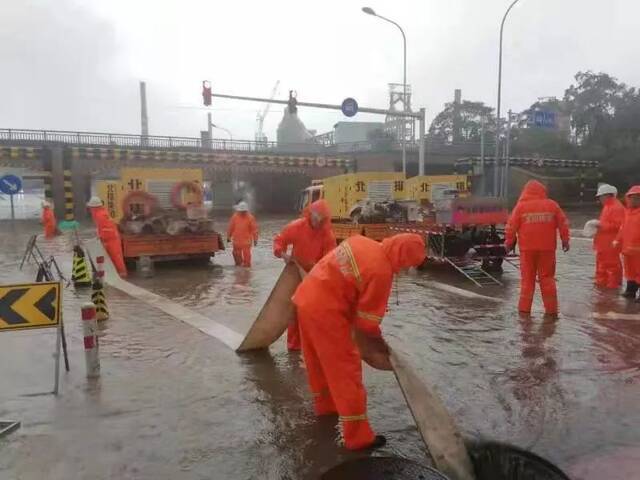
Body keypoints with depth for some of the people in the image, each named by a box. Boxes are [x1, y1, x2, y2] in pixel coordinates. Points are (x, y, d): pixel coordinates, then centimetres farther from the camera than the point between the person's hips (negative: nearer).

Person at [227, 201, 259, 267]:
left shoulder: (250, 217, -4)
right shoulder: (234, 217, 3)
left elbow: (254, 229, -3)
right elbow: (231, 228, 10)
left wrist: (255, 239, -5)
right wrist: (228, 237, 13)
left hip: (246, 240, -3)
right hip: (236, 240, 3)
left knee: (246, 253, -5)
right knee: (236, 253, 14)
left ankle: (247, 264, 8)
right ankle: (238, 263, 34)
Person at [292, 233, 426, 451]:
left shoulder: (361, 241, 5)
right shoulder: (381, 272, -18)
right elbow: (368, 318, -10)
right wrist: (378, 341, 10)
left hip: (307, 297, 9)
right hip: (325, 311, -9)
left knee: (319, 361, 26)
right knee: (345, 370, 2)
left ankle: (325, 404, 47)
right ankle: (358, 436, 12)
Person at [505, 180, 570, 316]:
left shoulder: (521, 206, -2)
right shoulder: (552, 205, 4)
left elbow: (511, 226, -2)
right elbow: (563, 223, 7)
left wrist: (509, 242, 9)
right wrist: (565, 240, 17)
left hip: (527, 248, -1)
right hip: (547, 248, 1)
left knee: (527, 278, 6)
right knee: (547, 278, 9)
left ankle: (524, 307, 7)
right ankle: (551, 308, 10)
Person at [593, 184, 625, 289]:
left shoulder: (617, 207, -16)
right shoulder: (607, 207, 16)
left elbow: (619, 225, -23)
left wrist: (602, 225, -23)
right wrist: (599, 224, 8)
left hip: (611, 244, -10)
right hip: (603, 243, 10)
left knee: (612, 265, -1)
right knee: (602, 264, 17)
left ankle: (613, 285, 7)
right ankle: (601, 282, 26)